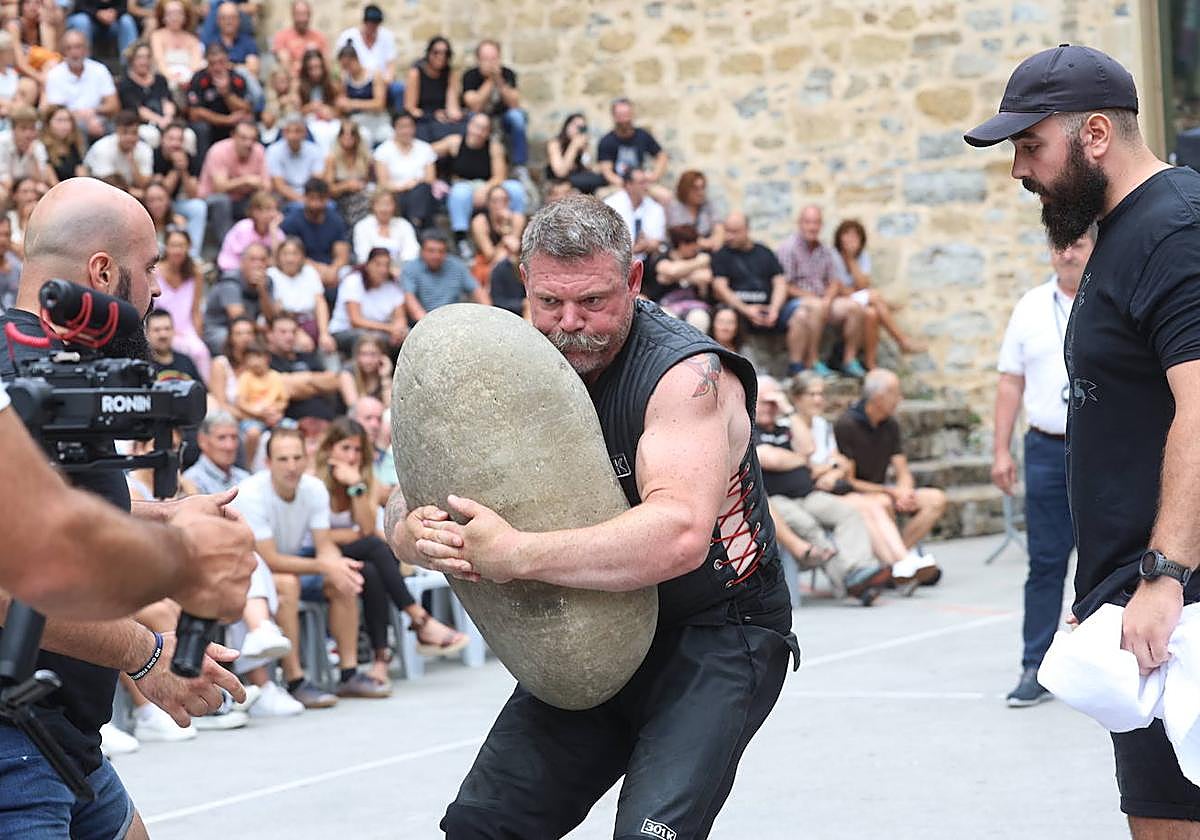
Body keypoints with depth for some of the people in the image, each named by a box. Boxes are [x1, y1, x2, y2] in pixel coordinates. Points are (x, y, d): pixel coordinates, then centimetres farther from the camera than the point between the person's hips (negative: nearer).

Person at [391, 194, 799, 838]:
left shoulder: (687, 374, -23)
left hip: (719, 636, -6)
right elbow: (408, 499, -4)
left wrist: (517, 555, -41)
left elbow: (678, 534, -38)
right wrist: (414, 535, -29)